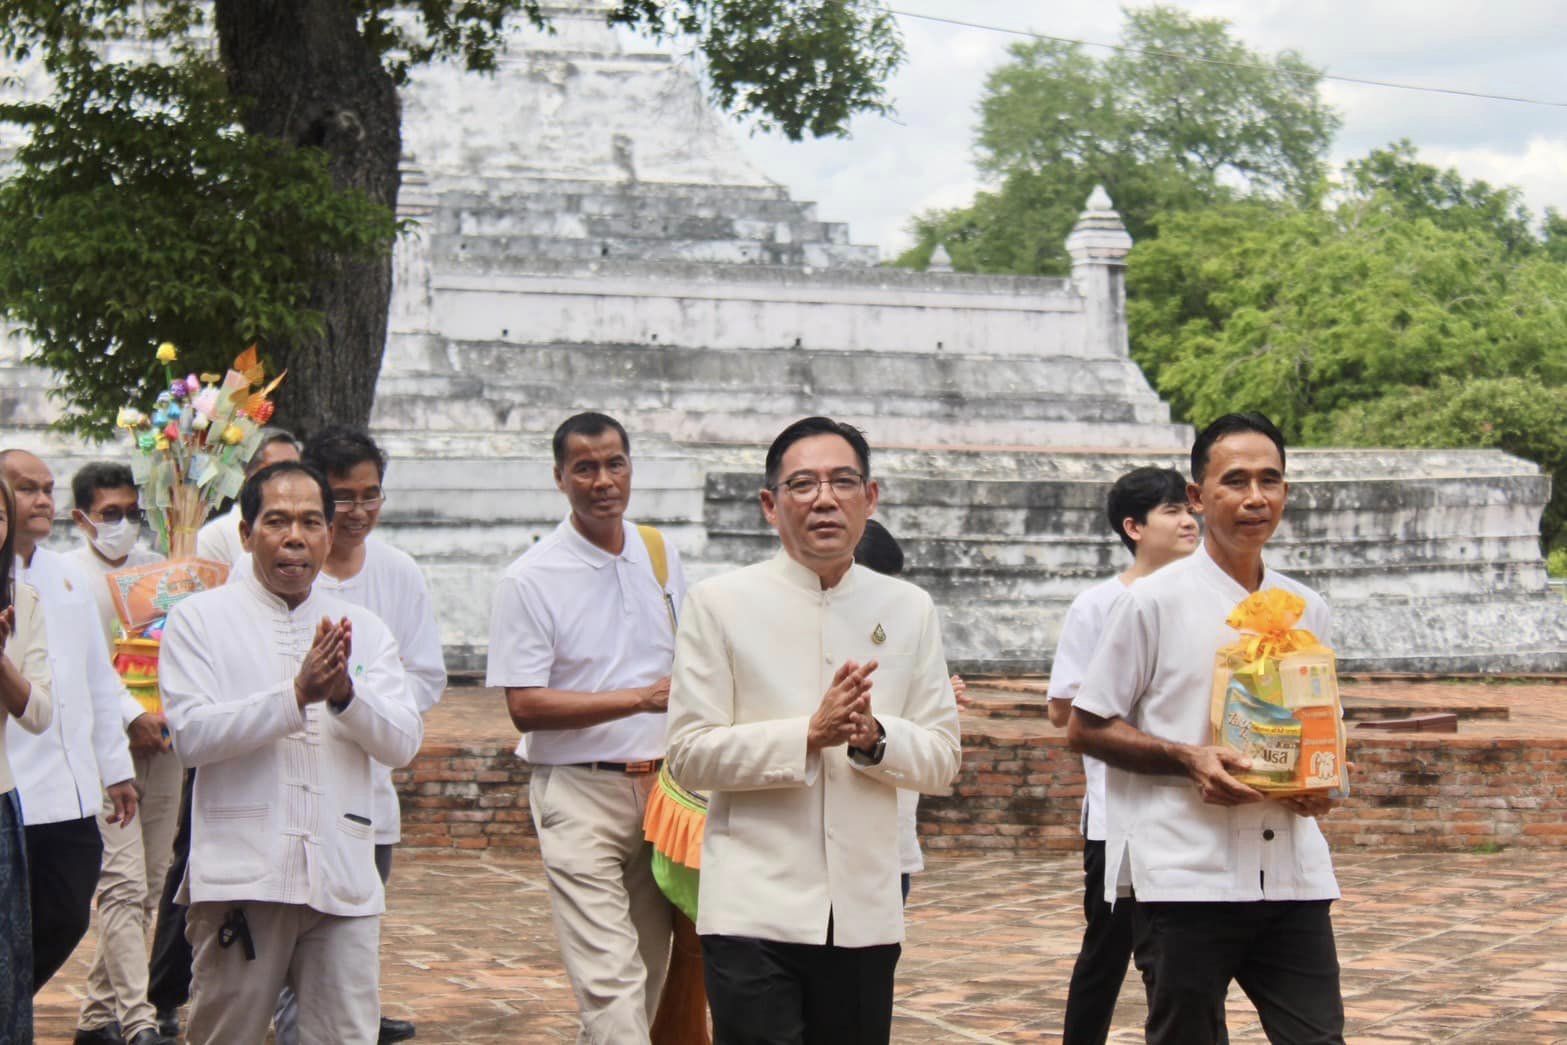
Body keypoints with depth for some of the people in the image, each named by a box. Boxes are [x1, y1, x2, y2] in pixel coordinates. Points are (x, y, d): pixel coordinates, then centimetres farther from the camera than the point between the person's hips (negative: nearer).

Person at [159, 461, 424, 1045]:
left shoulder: (364, 630, 14)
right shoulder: (201, 619, 4)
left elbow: (403, 743, 3)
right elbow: (191, 734, -10)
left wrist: (345, 692, -16)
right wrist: (298, 694, -20)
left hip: (343, 880, 3)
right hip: (241, 879, -2)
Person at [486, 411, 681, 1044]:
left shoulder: (660, 554, 10)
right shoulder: (529, 581, -7)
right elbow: (525, 706, -13)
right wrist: (645, 697, -18)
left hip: (661, 784, 6)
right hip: (580, 794, -6)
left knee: (650, 970, 9)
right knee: (609, 978, -13)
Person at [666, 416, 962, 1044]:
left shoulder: (909, 610, 10)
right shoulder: (719, 603, 1)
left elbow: (942, 761, 10)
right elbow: (689, 756, -5)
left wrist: (874, 737, -11)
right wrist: (809, 736, -17)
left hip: (865, 914, 3)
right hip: (755, 914, -3)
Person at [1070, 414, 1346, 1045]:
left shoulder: (1305, 611, 12)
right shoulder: (1154, 603, -2)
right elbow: (1085, 729, 0)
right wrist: (1188, 759, -14)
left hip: (1293, 874, 4)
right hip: (1187, 878, -4)